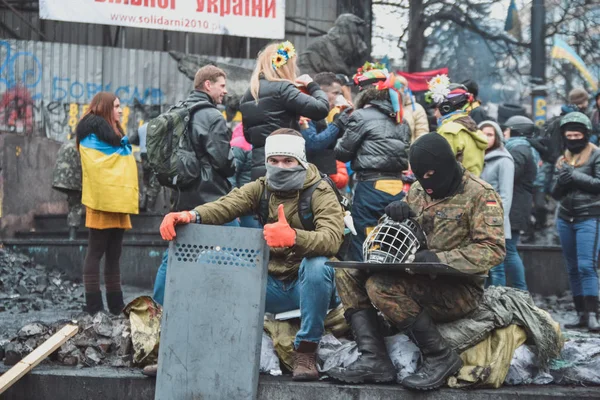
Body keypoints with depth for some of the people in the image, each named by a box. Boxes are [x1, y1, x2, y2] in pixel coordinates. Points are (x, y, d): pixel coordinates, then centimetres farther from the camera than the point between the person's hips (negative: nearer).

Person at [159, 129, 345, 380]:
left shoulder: (321, 194, -10)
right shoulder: (261, 189, 3)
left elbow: (332, 239, -30)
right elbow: (225, 206, -17)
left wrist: (293, 237, -50)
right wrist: (191, 215, -38)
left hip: (308, 284, -4)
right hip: (271, 286, 4)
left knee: (316, 265, -36)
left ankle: (306, 352, -22)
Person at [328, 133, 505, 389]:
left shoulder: (480, 195, -9)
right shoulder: (419, 190, 12)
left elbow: (493, 250, -18)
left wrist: (440, 258, -29)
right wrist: (397, 212, -7)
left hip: (460, 291, -8)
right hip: (421, 281, 8)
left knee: (380, 286, -29)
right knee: (347, 275, -5)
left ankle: (440, 357, -16)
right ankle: (373, 359, -16)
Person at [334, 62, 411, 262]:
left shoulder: (362, 116, -5)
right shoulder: (399, 120, 12)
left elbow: (343, 152, 0)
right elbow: (405, 151, 13)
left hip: (371, 186, -6)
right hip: (397, 186, 6)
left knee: (362, 248, -1)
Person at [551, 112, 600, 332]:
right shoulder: (563, 159, 15)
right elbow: (555, 194, 13)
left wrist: (574, 176, -15)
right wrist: (560, 180, -7)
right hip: (565, 219, 6)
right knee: (573, 269, 6)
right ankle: (581, 314, 9)